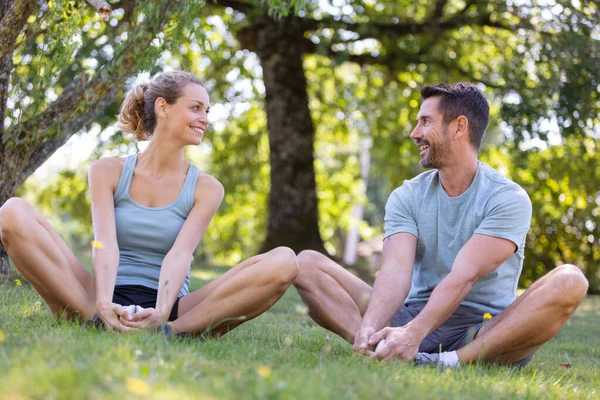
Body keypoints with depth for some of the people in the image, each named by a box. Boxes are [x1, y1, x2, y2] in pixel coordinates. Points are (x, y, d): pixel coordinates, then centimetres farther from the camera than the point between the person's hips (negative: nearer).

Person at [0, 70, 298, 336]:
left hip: (169, 310, 1)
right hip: (110, 304, 0)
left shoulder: (206, 189, 9)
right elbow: (105, 244, -9)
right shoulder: (108, 171, 8)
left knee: (283, 262, -22)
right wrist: (103, 306, -29)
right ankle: (94, 319, -29)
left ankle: (172, 330, -33)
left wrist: (161, 313, -29)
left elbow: (179, 256, -8)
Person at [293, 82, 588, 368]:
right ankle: (379, 347, -37)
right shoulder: (406, 197, 6)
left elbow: (464, 277, -21)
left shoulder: (508, 199, -6)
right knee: (307, 264, -11)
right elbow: (397, 269, -12)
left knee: (570, 281, -30)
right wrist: (370, 328, -33)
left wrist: (413, 333, -36)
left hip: (484, 331, -3)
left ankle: (454, 361, -42)